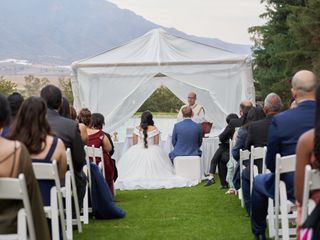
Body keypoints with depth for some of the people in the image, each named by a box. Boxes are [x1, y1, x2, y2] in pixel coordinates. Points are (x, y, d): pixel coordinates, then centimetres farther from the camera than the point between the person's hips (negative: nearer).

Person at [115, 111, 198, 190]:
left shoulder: (137, 129, -1)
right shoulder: (154, 129, -3)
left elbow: (134, 143, 2)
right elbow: (156, 144, 1)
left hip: (137, 153, 0)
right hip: (152, 153, 0)